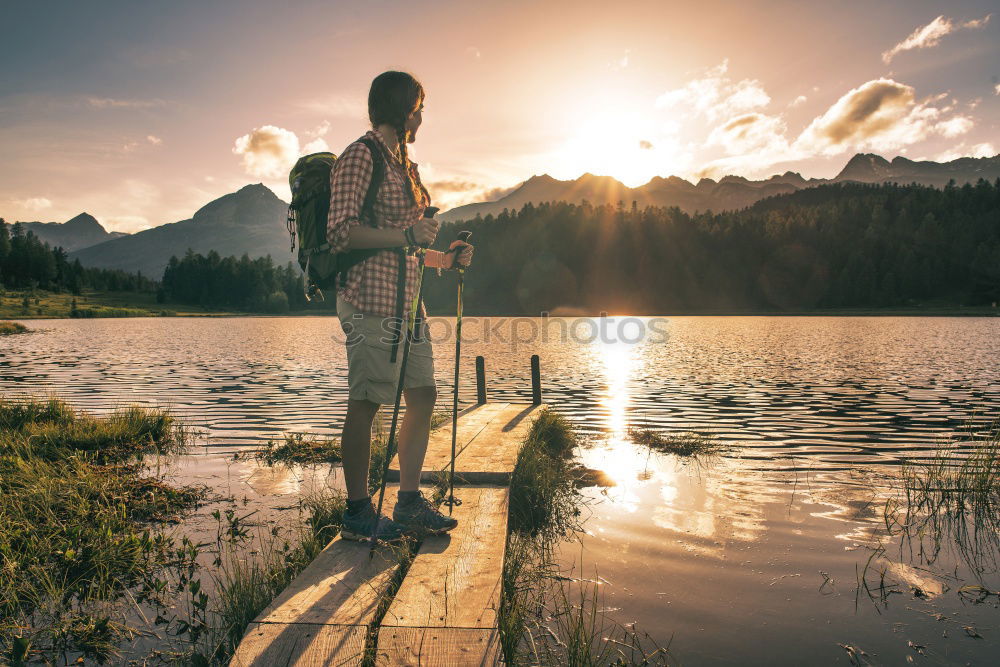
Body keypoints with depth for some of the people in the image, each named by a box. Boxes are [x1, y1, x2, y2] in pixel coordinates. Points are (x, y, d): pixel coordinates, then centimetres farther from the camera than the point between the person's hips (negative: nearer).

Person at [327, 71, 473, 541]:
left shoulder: (403, 164, 24)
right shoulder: (361, 156, -4)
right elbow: (341, 232, -15)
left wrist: (445, 258, 13)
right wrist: (405, 235, -19)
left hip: (406, 298, 9)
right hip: (370, 295, -9)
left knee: (423, 394, 8)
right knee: (366, 401, -4)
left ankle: (409, 503, 17)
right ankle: (357, 513, 7)